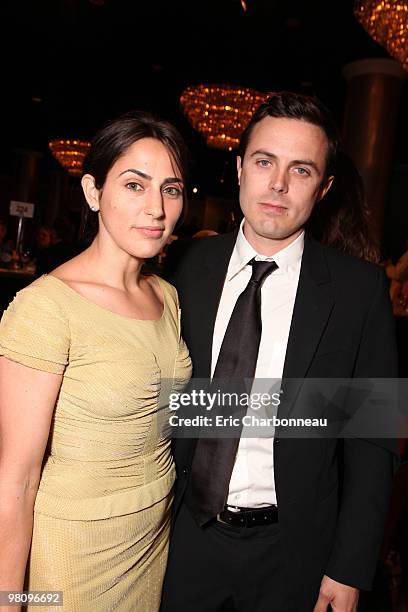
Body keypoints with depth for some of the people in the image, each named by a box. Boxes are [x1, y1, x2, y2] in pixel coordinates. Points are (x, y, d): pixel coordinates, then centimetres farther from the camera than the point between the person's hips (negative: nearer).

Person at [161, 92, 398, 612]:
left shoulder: (359, 288, -13)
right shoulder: (194, 265, -5)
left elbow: (372, 438, -8)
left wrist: (350, 569, -7)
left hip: (291, 552, -1)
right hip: (188, 533, 2)